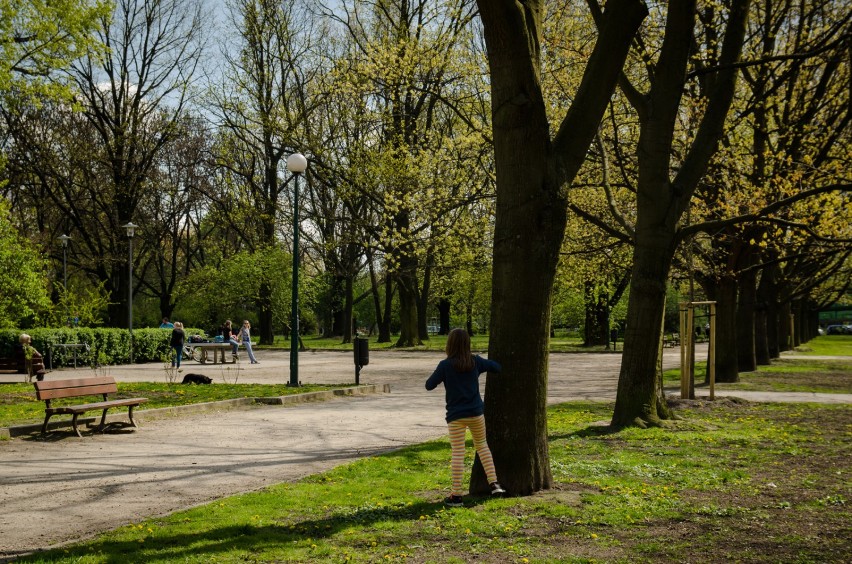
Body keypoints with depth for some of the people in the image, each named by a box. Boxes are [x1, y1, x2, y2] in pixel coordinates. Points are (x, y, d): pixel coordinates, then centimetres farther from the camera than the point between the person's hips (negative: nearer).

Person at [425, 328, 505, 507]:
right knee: (482, 445, 21)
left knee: (457, 454, 0)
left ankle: (456, 495, 2)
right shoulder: (476, 361, -1)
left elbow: (429, 385, -6)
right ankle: (494, 483, 15)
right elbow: (497, 367, 12)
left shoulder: (445, 365, -11)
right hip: (476, 412, 3)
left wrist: (438, 374, 10)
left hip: (456, 416, -3)